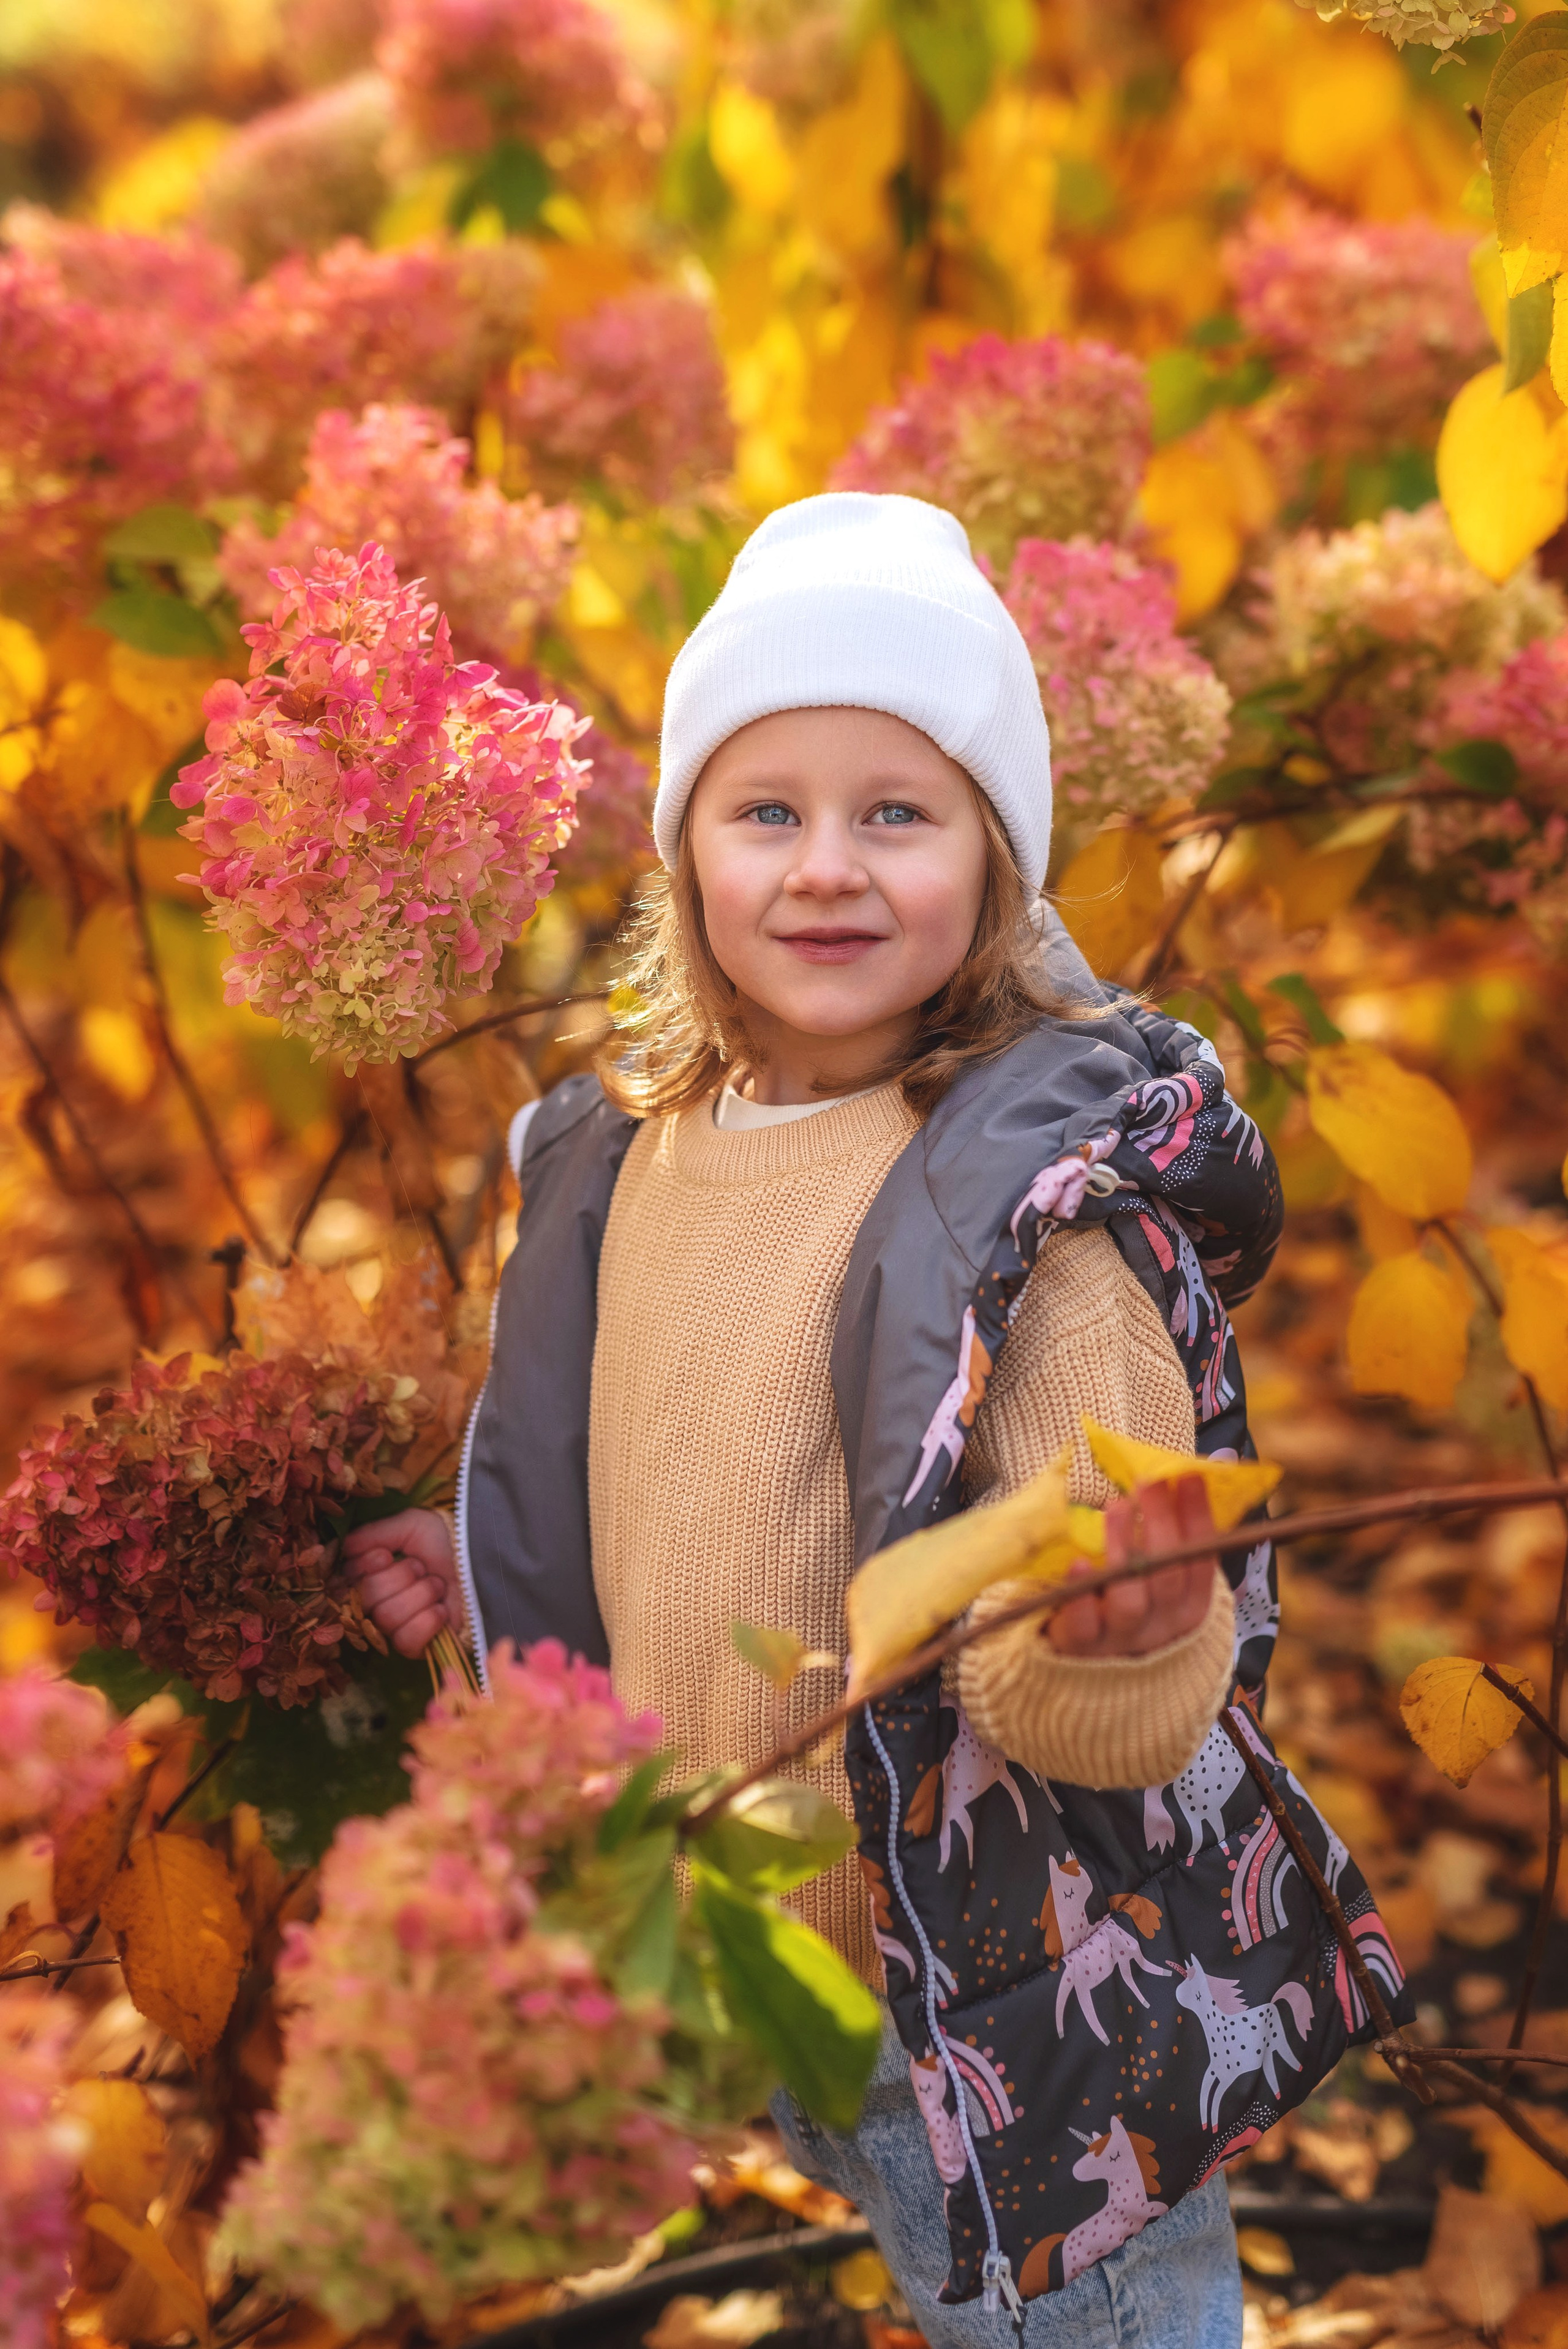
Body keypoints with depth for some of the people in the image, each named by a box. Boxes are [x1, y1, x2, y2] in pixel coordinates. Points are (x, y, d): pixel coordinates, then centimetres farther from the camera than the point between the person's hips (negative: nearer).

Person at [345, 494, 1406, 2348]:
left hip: (1011, 2027, -6)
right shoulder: (623, 1156, 0)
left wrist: (1125, 1631, -42)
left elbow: (1111, 1715, -22)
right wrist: (501, 1565, 14)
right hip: (738, 1982, 6)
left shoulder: (1045, 1186, -19)